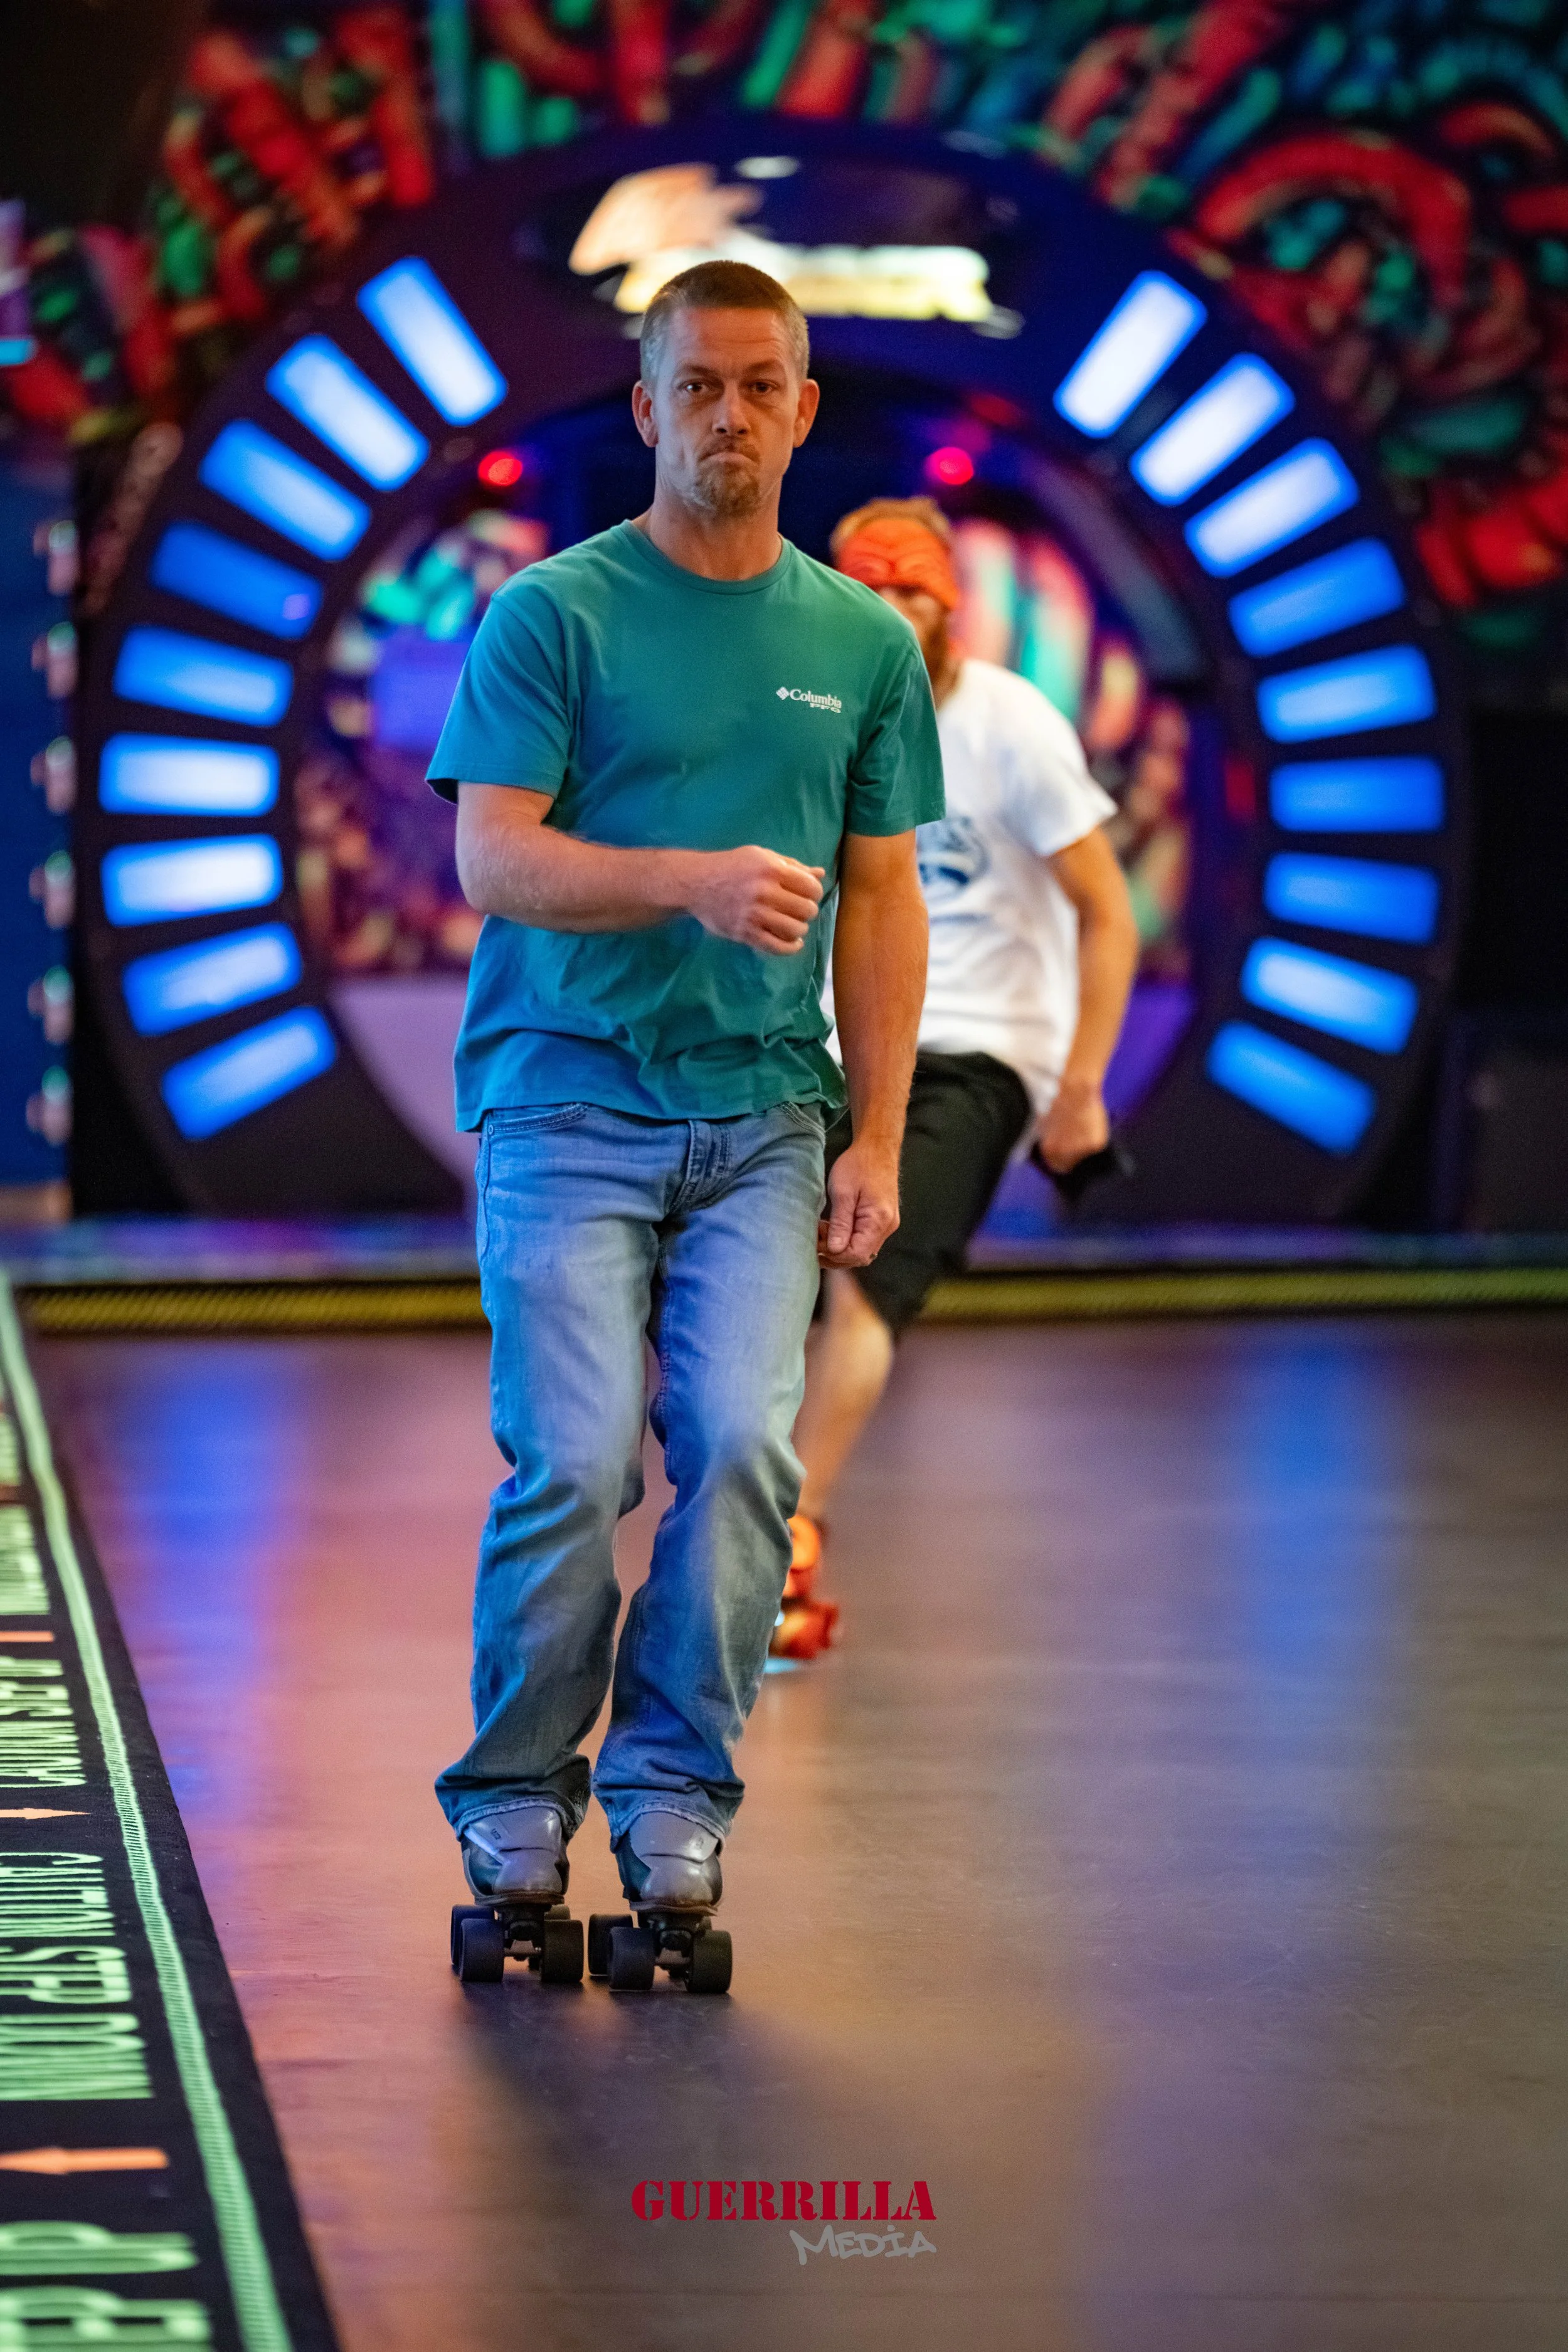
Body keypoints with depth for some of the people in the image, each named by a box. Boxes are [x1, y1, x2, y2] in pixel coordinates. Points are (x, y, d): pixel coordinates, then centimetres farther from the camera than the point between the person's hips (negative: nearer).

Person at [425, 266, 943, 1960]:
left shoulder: (864, 645, 12)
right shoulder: (551, 615, 0)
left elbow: (882, 904, 15)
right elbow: (495, 859, -9)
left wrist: (876, 1143, 8)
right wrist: (695, 879, -25)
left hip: (764, 1116, 3)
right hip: (568, 1102, -3)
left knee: (744, 1450, -12)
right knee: (577, 1459, -11)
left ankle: (675, 1787, 2)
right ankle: (515, 1795, 7)